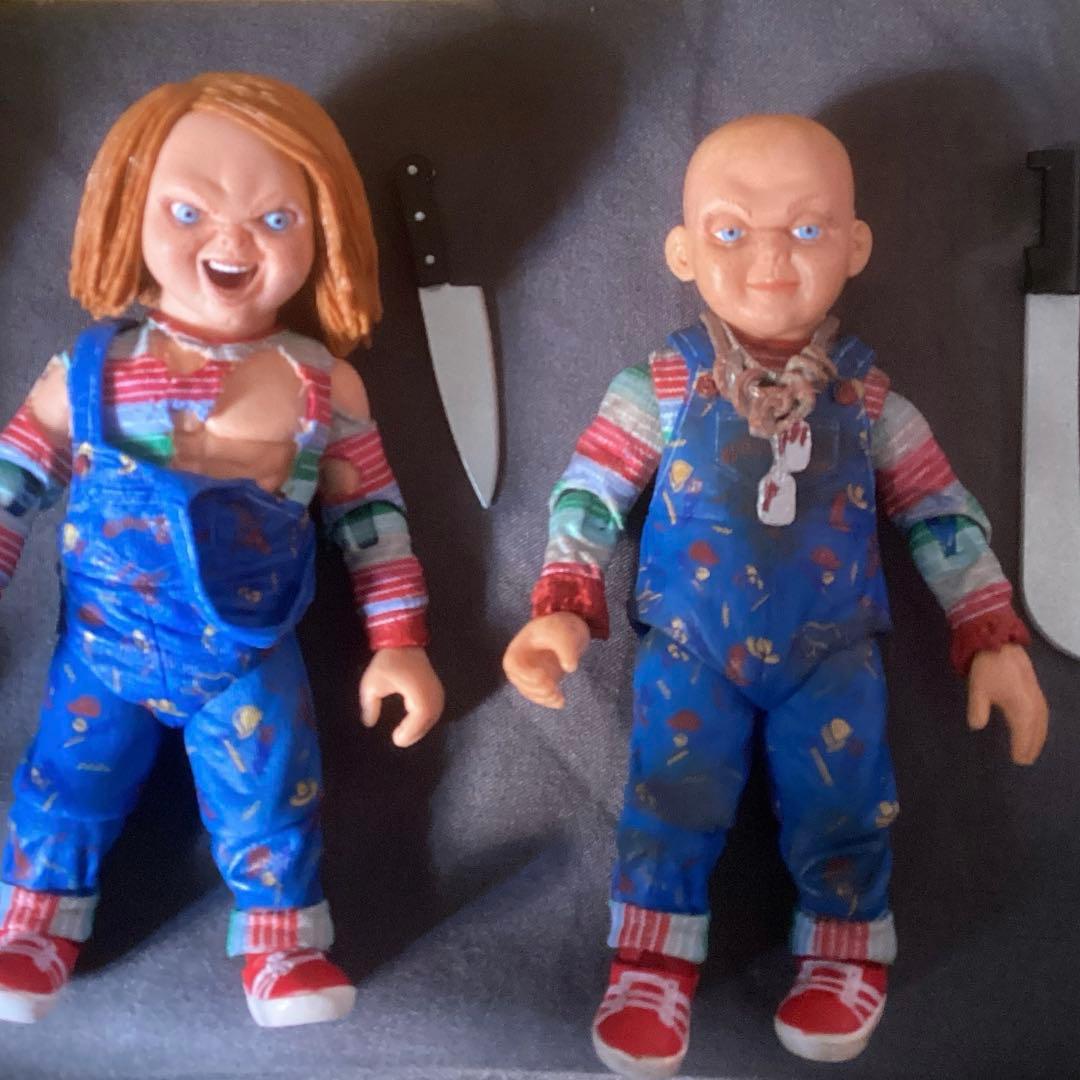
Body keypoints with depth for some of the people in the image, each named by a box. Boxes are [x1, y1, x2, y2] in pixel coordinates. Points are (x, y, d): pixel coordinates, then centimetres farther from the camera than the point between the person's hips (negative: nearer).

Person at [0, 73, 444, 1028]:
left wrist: (399, 643, -2)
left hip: (248, 655, 0)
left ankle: (282, 942, 26)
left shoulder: (323, 384, -7)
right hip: (104, 641, 1)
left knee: (269, 800, 4)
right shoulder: (93, 367, -8)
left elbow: (371, 513, 0)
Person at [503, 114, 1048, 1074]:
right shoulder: (664, 386, -3)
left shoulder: (866, 396, 1)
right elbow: (589, 492, -2)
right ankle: (653, 969, 6)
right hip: (692, 645, 0)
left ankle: (846, 960, 13)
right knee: (672, 794, -10)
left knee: (838, 799, -9)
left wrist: (995, 640, 3)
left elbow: (944, 517, 7)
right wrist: (562, 610, -14)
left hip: (831, 651, 1)